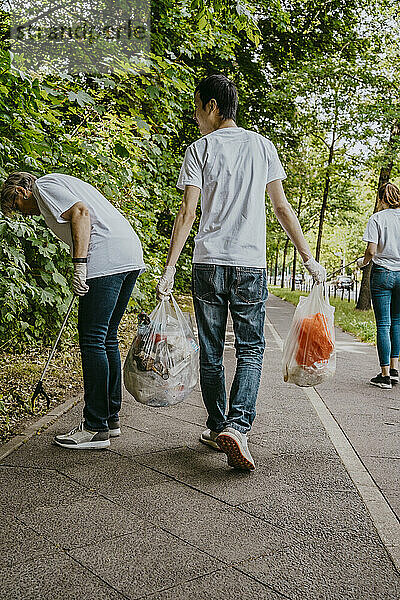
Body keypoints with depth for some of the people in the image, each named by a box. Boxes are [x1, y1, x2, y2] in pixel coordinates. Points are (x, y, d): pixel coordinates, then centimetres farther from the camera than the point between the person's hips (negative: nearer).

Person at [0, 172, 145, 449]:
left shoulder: (43, 186, 4)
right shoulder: (64, 182, 32)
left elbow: (81, 213, -13)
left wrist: (79, 265, -18)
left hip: (107, 258, -10)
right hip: (131, 253, 10)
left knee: (92, 340, -6)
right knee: (107, 339, 13)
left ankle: (96, 428, 0)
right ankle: (111, 418, 20)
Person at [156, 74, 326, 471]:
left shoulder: (199, 149, 3)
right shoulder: (262, 145, 9)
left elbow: (187, 213, -6)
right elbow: (282, 208, 5)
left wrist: (169, 268, -5)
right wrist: (309, 258, 9)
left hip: (208, 263, -1)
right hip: (251, 264, 1)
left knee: (211, 353, 10)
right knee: (250, 350, 5)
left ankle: (217, 428, 19)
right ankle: (236, 427, -12)